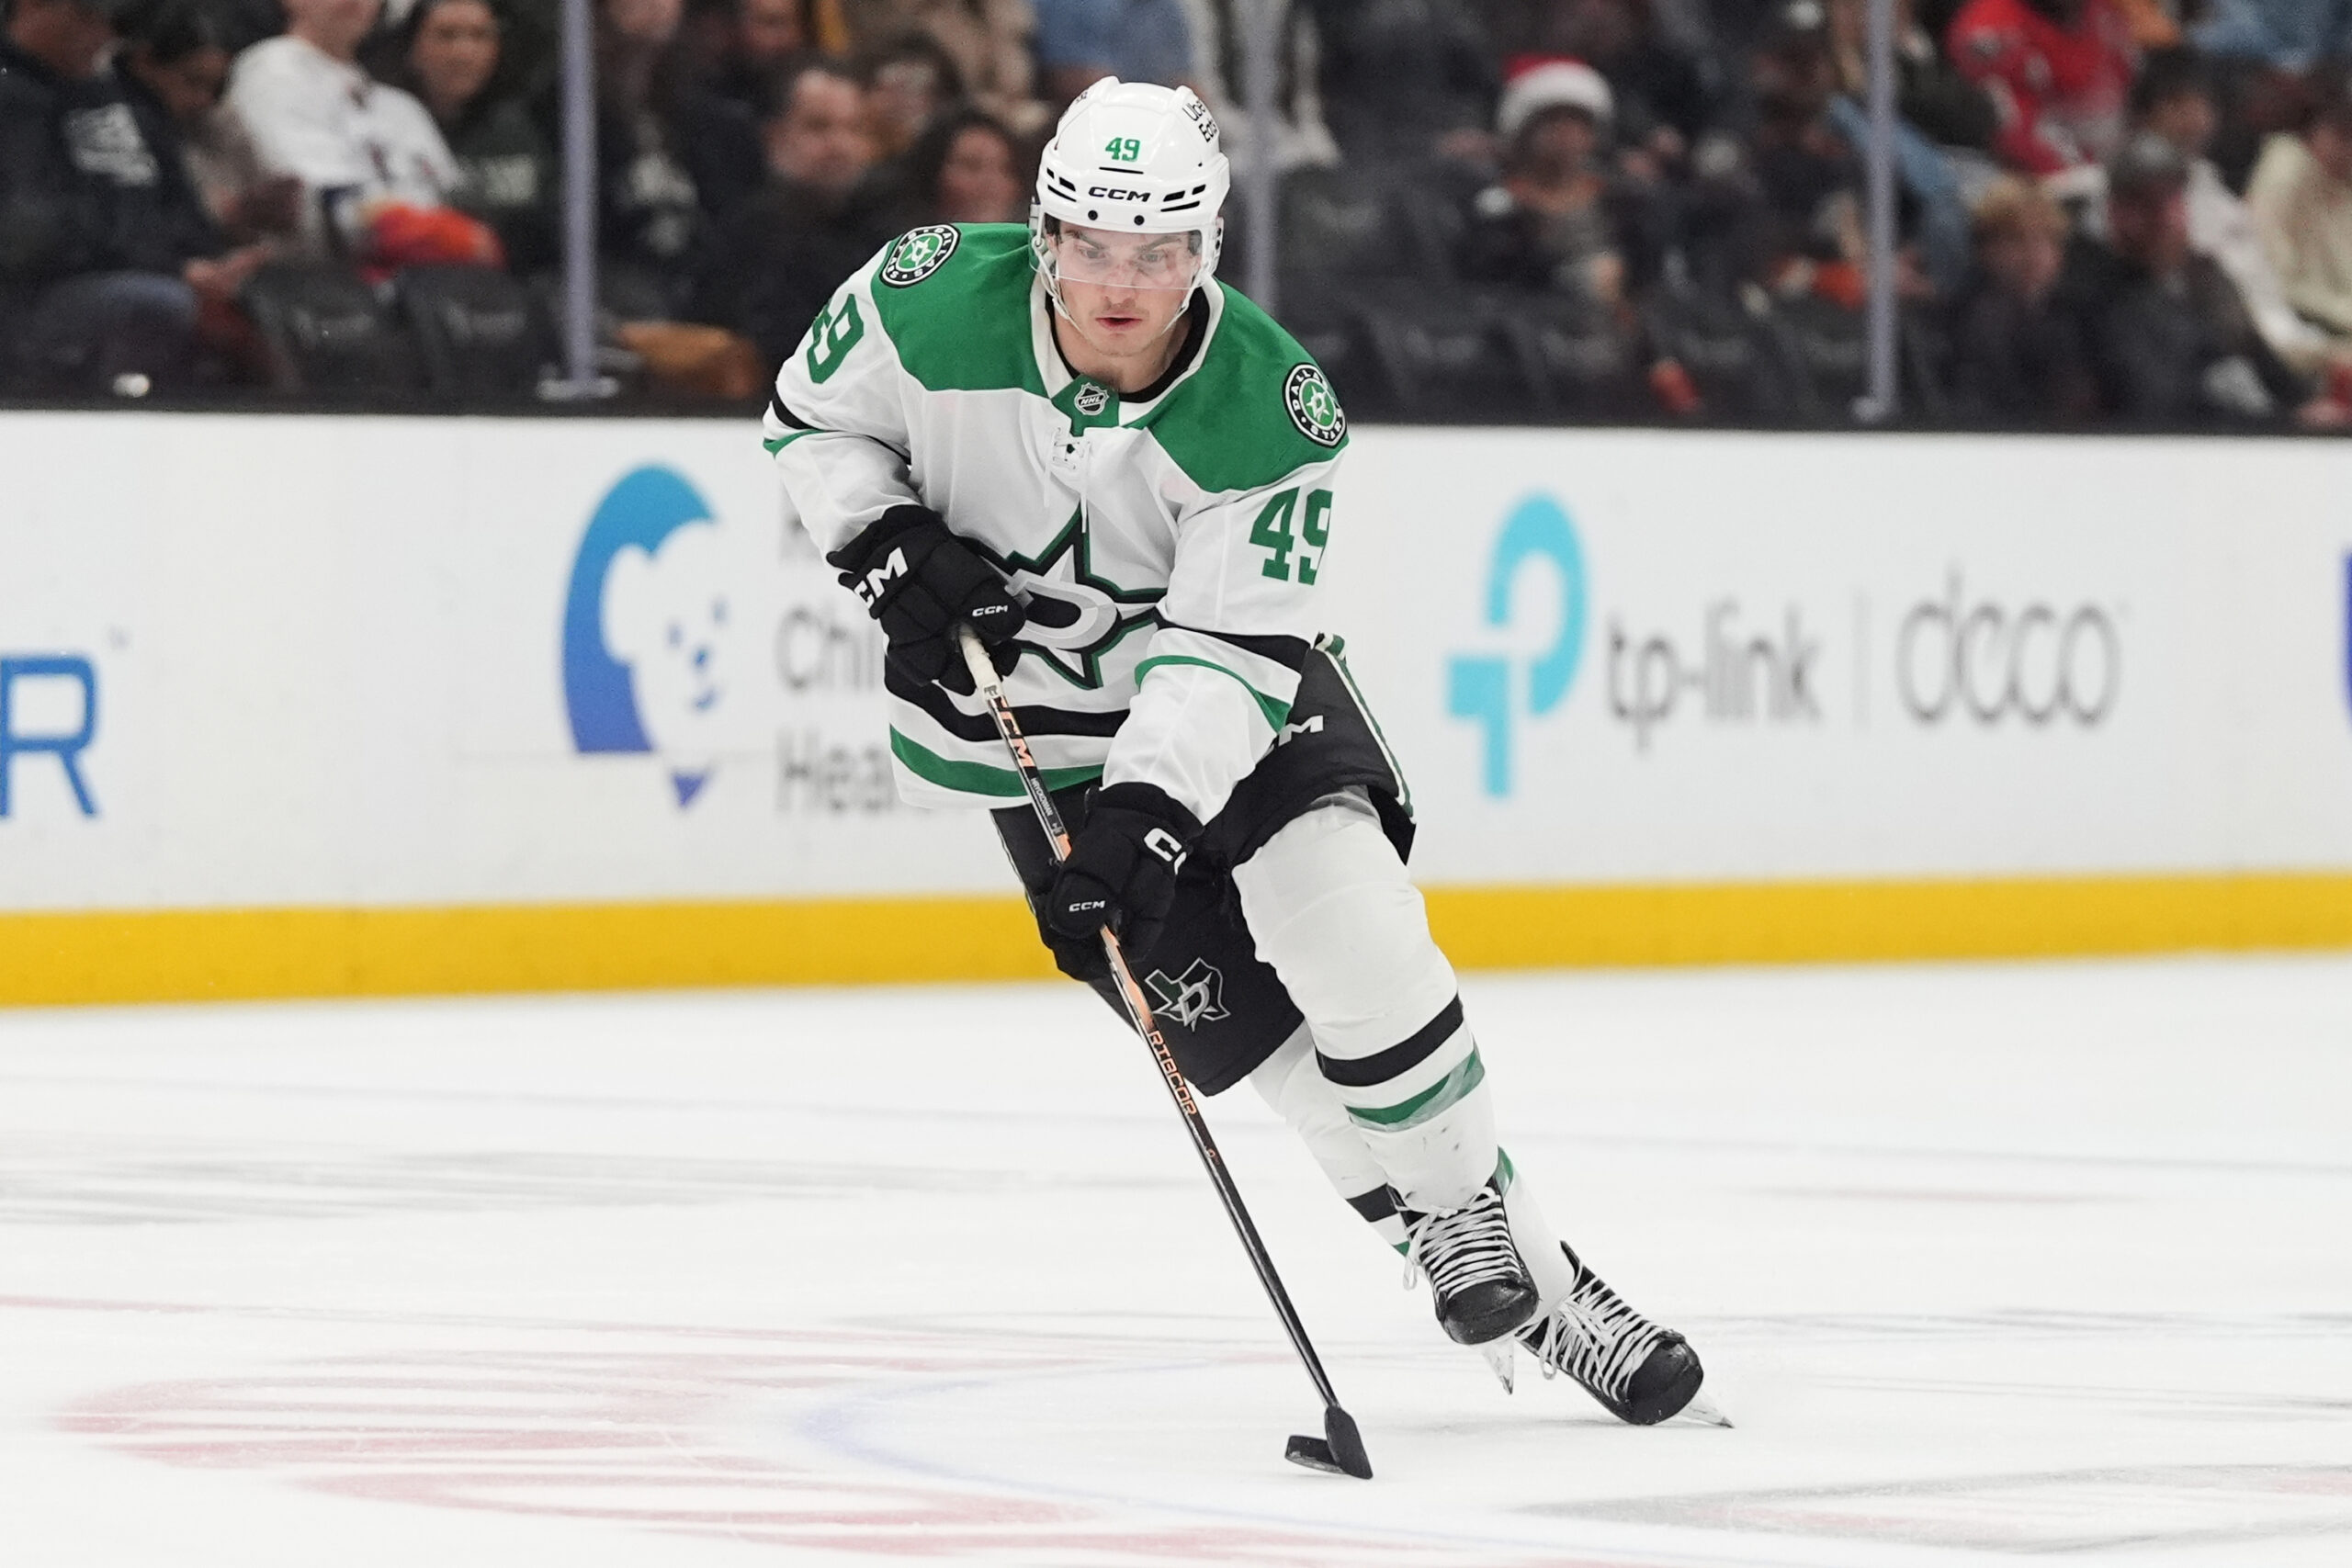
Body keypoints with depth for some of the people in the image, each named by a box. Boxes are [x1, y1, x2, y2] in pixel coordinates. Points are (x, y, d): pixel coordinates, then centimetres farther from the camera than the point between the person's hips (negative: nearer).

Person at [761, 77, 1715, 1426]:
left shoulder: (1273, 411, -26)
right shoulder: (935, 296, -23)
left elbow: (1234, 647, -28)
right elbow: (811, 416, -3)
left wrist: (1147, 809, -40)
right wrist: (888, 541, -21)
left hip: (1230, 674, -1)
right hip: (1024, 702, 1)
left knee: (1353, 934, -22)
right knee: (1229, 1015, -6)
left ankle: (1479, 1219, -5)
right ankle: (1508, 1278, 3)